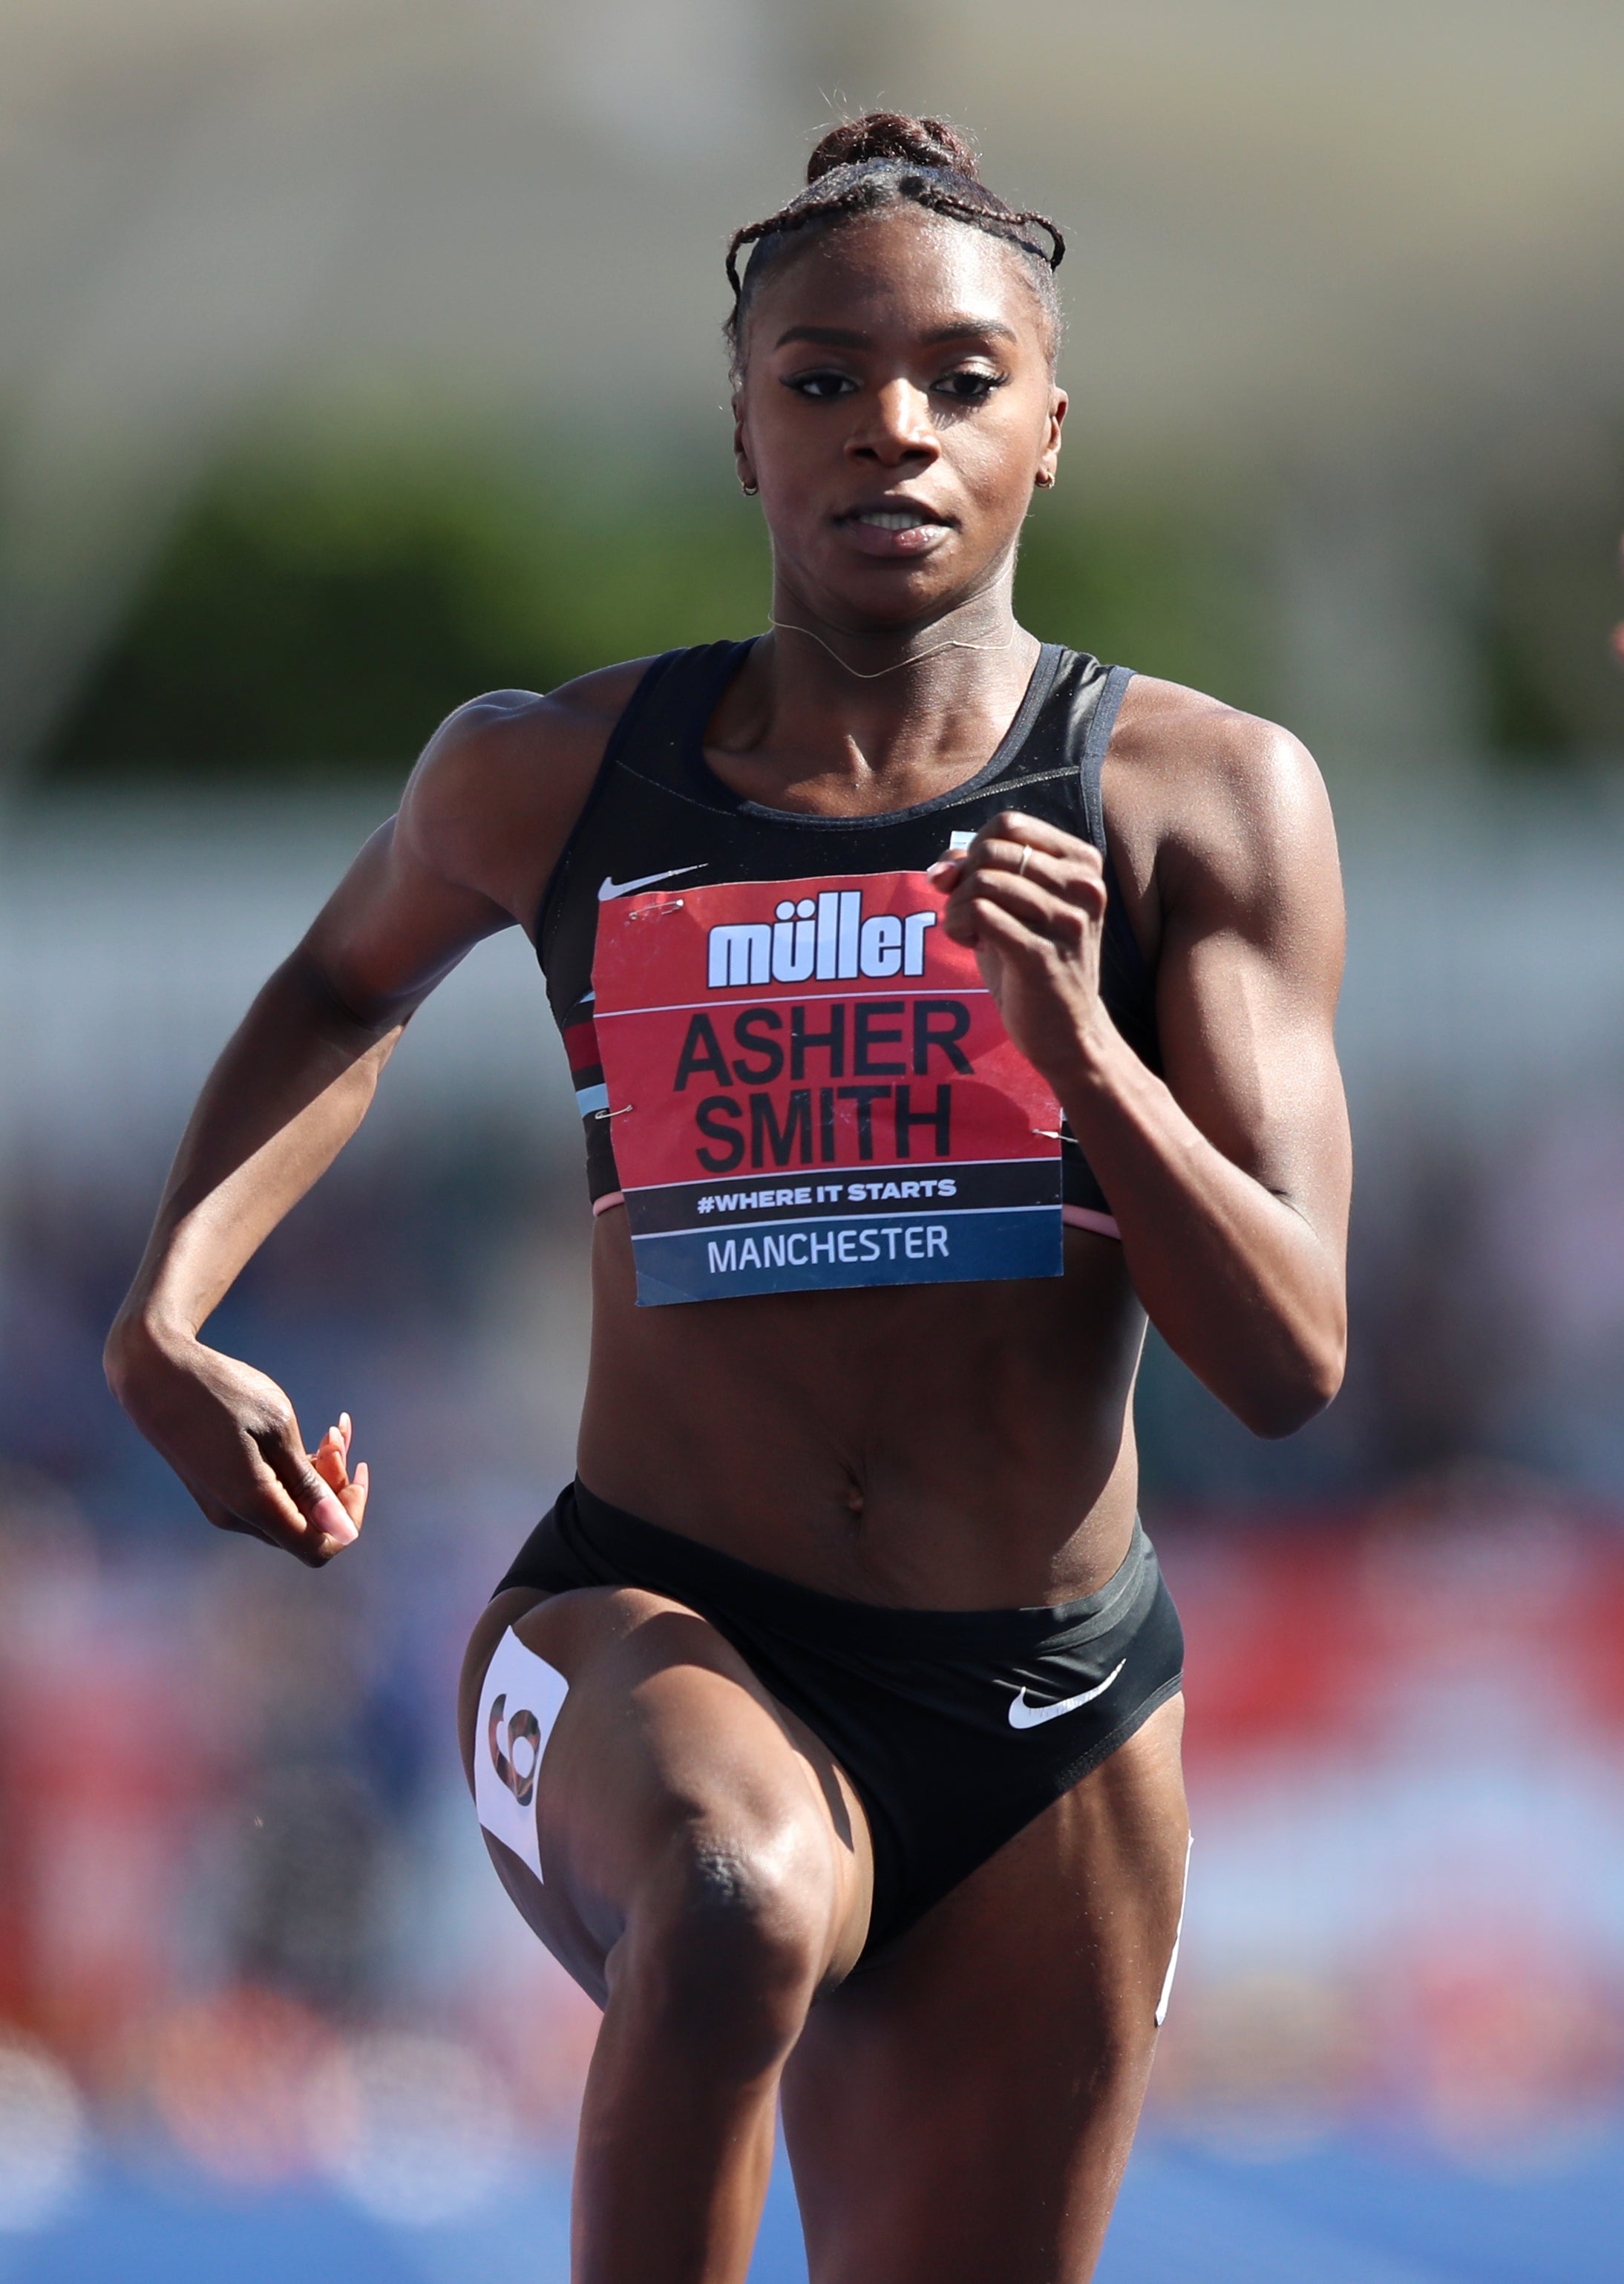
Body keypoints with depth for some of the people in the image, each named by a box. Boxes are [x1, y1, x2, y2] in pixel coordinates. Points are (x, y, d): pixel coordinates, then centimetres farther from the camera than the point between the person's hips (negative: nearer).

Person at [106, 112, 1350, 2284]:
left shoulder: (1203, 799, -3)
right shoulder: (552, 779, 0)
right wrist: (168, 1320, 9)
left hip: (1051, 1724, 2)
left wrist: (1082, 1049, -23)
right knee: (747, 1890, -38)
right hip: (653, 1640, -2)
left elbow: (1291, 1364, -8)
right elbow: (348, 986, 25)